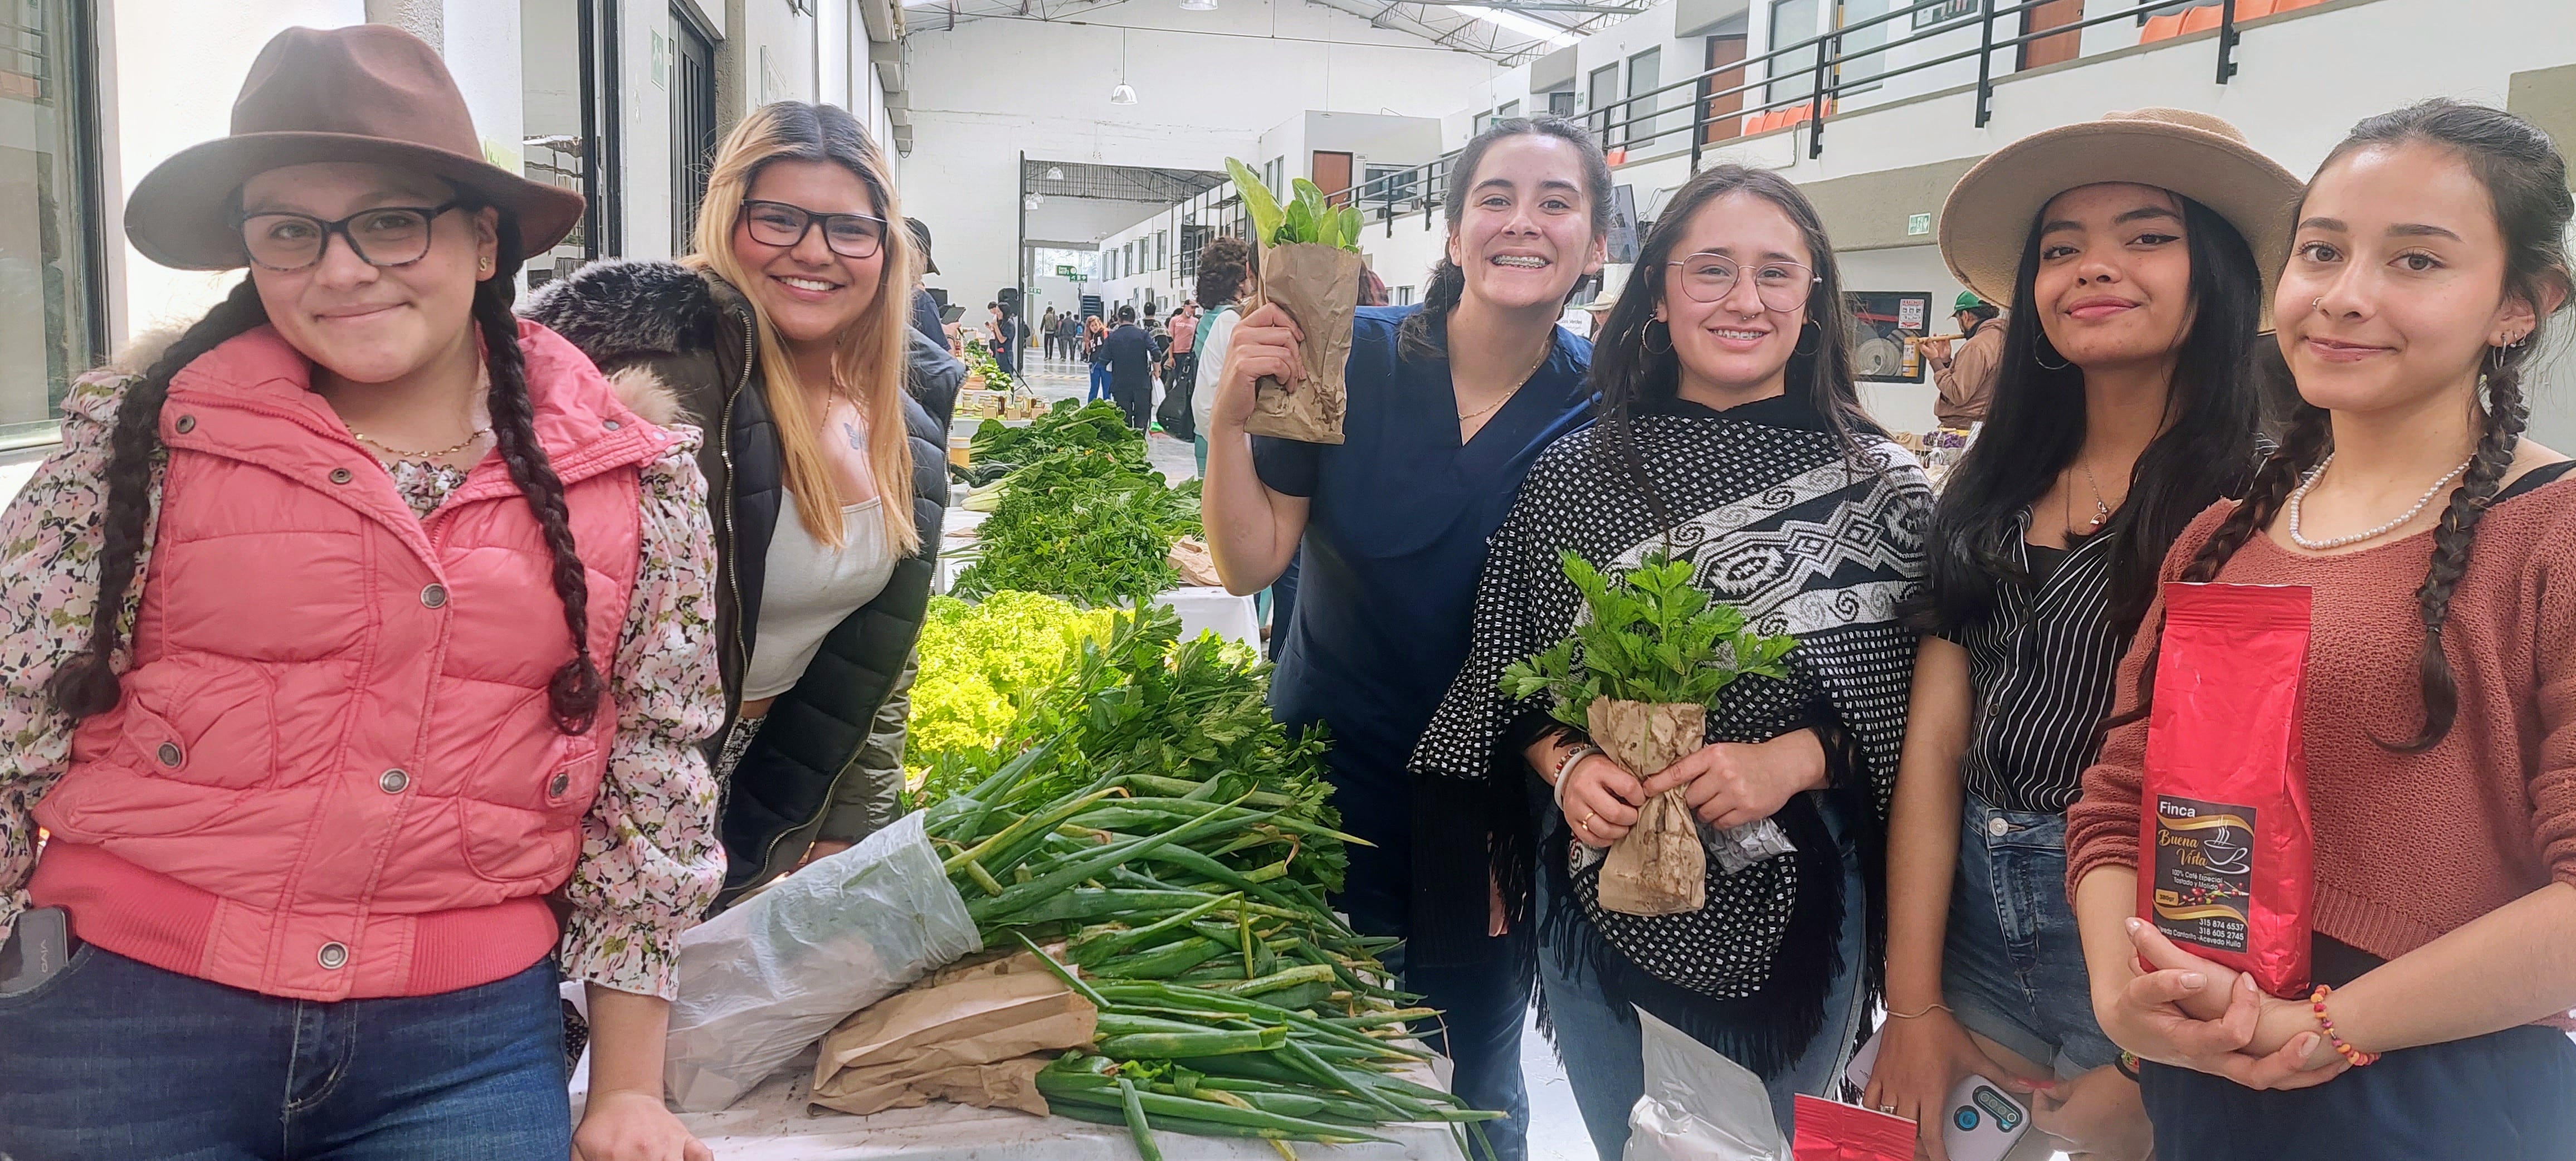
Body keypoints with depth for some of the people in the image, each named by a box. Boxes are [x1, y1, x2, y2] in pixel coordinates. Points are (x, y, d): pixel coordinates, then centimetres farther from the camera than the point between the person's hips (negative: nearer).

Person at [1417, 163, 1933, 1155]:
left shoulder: (1881, 487, -5)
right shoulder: (1576, 475, -2)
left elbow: (1908, 704, -6)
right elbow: (1506, 677, 1)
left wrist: (1791, 759, -21)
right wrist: (1567, 765, -16)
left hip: (1792, 906, -1)